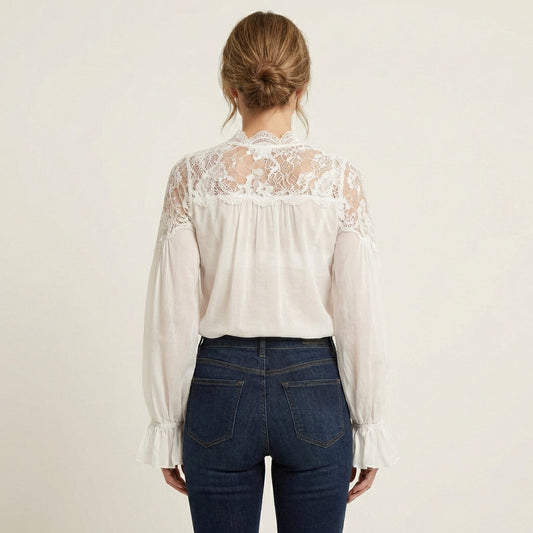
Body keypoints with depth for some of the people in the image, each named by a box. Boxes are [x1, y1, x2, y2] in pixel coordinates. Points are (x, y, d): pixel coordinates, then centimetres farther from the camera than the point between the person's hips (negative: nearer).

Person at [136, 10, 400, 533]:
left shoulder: (193, 175, -8)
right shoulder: (338, 176, -8)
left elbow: (172, 314, -7)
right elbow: (361, 316, -7)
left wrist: (166, 423, 4)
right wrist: (368, 428, 3)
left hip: (220, 389, 0)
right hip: (313, 390, 0)